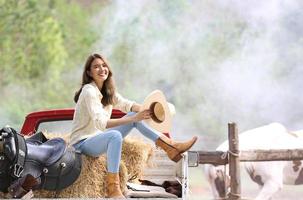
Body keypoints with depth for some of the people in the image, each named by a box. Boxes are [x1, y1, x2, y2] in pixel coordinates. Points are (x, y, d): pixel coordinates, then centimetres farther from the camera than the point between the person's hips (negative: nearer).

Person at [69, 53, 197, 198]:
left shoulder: (108, 91, 8)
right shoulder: (89, 91, -19)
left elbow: (127, 104, 5)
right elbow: (101, 123, -29)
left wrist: (147, 110, -17)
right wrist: (133, 118, -34)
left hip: (97, 139, 9)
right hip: (82, 143, -9)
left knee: (135, 115, 1)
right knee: (115, 135, -37)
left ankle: (170, 147, -3)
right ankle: (112, 188, -37)